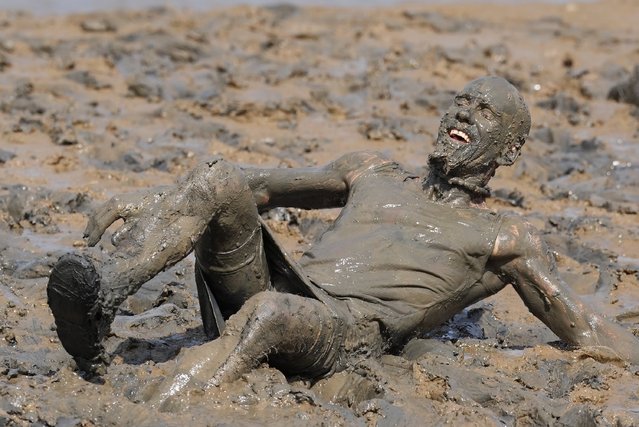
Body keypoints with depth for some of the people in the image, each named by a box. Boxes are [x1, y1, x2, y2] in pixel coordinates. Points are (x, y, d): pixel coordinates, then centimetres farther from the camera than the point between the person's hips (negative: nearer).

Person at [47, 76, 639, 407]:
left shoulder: (507, 240, 20)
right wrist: (159, 198, 18)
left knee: (268, 313, -40)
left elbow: (586, 329, 20)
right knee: (220, 182, -20)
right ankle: (103, 291, -41)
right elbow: (263, 185, 28)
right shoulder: (374, 174, 32)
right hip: (279, 283, 5)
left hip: (347, 333, -5)